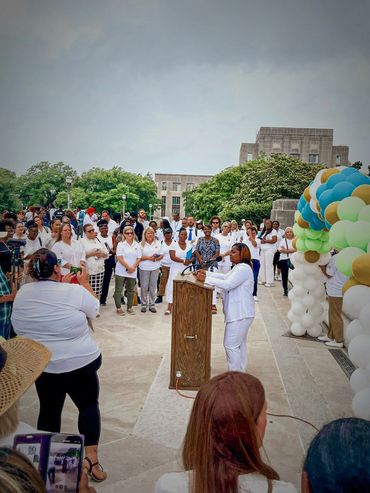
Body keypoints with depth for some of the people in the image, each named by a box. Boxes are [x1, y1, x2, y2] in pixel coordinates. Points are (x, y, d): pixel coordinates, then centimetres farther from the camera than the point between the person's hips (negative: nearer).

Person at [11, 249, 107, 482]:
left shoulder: (22, 294, -5)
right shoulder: (74, 291, -19)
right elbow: (95, 308, 0)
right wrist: (84, 283, 10)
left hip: (42, 366, 4)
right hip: (80, 363, -4)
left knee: (49, 410, 20)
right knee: (89, 405, 14)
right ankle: (91, 456, 7)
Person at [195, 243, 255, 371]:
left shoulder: (243, 269, -19)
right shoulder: (238, 268, 16)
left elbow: (227, 284, -27)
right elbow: (225, 276, 17)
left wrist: (205, 279, -24)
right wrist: (206, 273, 6)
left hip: (240, 314, -11)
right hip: (239, 312, 11)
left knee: (231, 345, -5)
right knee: (240, 344, 20)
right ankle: (240, 371, 32)